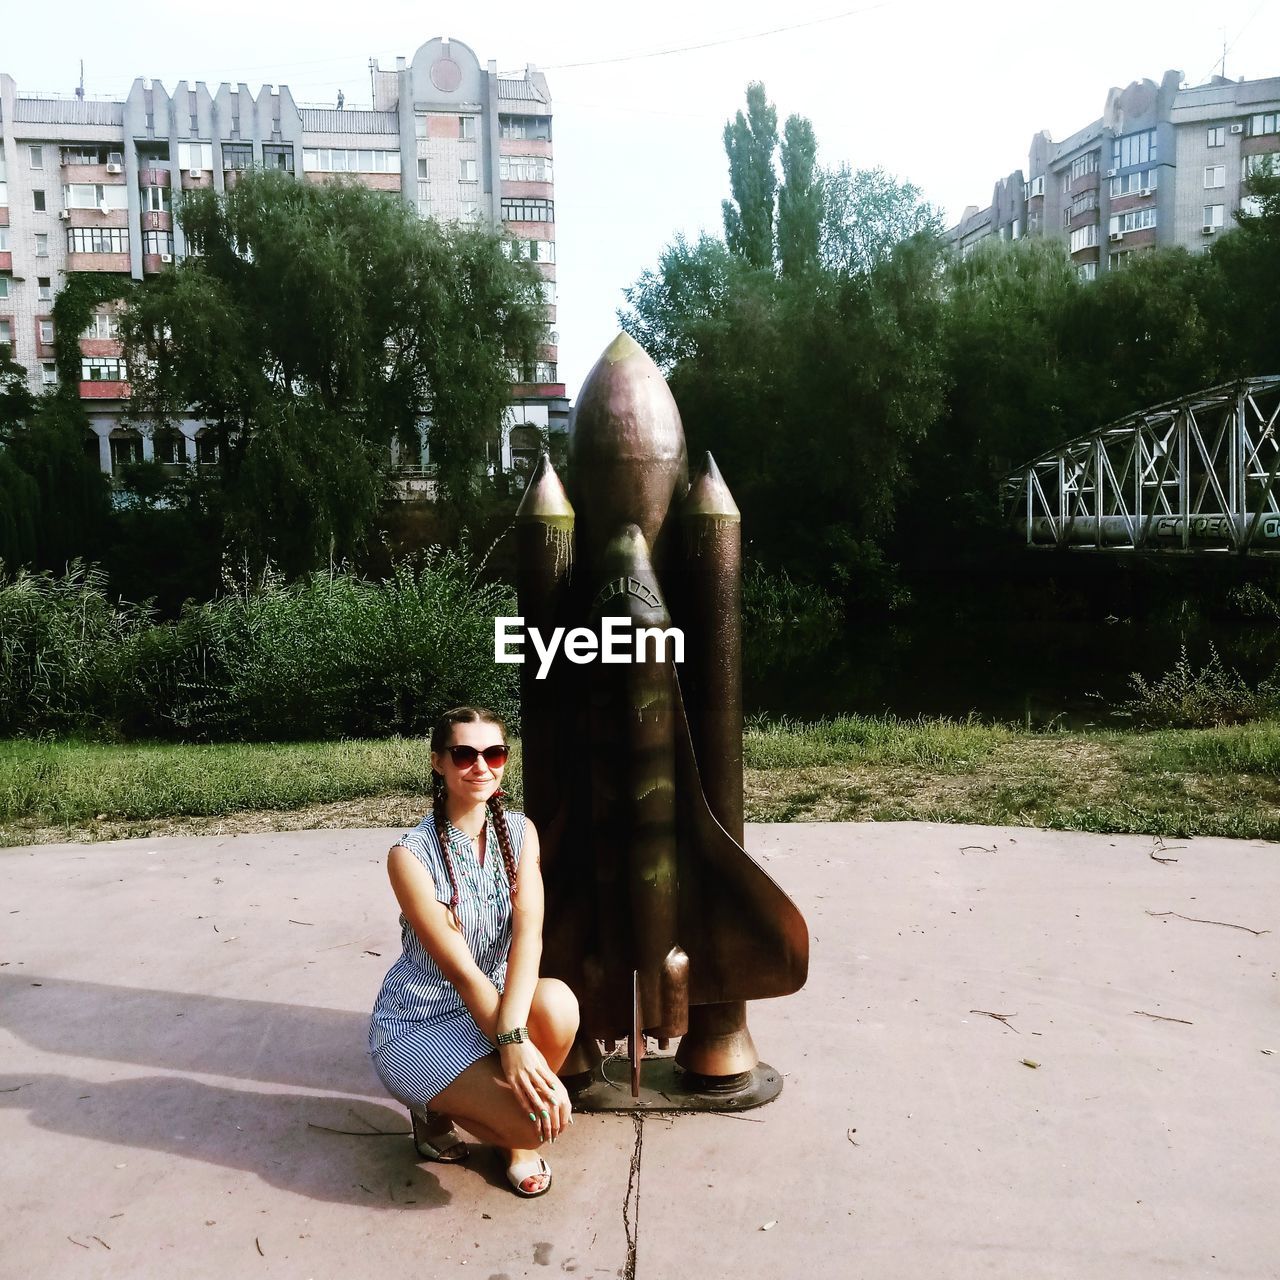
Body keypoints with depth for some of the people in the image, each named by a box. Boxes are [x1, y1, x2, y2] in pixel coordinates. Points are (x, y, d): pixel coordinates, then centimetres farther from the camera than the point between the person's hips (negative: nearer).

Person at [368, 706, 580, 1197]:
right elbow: (460, 970, -22)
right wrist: (514, 1047, -29)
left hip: (490, 1006, 5)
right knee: (540, 1116, -25)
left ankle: (518, 1140, -2)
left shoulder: (520, 832, -4)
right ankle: (435, 1107, 7)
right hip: (418, 1025, -5)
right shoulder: (411, 854, -19)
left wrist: (512, 1030, -32)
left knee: (557, 1002, -30)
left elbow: (528, 931, -18)